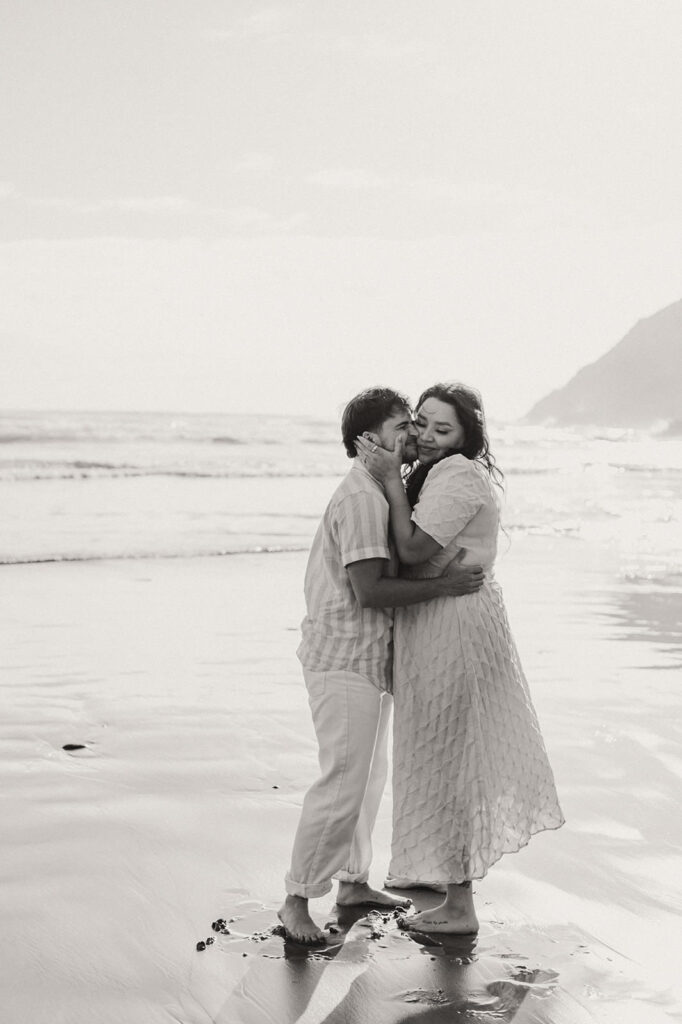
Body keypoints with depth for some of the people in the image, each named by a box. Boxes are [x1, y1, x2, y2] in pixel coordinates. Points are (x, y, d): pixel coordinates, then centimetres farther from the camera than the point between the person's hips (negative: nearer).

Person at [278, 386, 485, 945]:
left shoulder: (379, 491, 15)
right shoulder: (362, 498, -19)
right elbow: (368, 590, -26)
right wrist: (443, 585, -23)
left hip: (370, 659, 11)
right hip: (346, 660, -11)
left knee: (371, 773, 18)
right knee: (343, 783, -9)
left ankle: (354, 881, 31)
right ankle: (298, 900, 0)